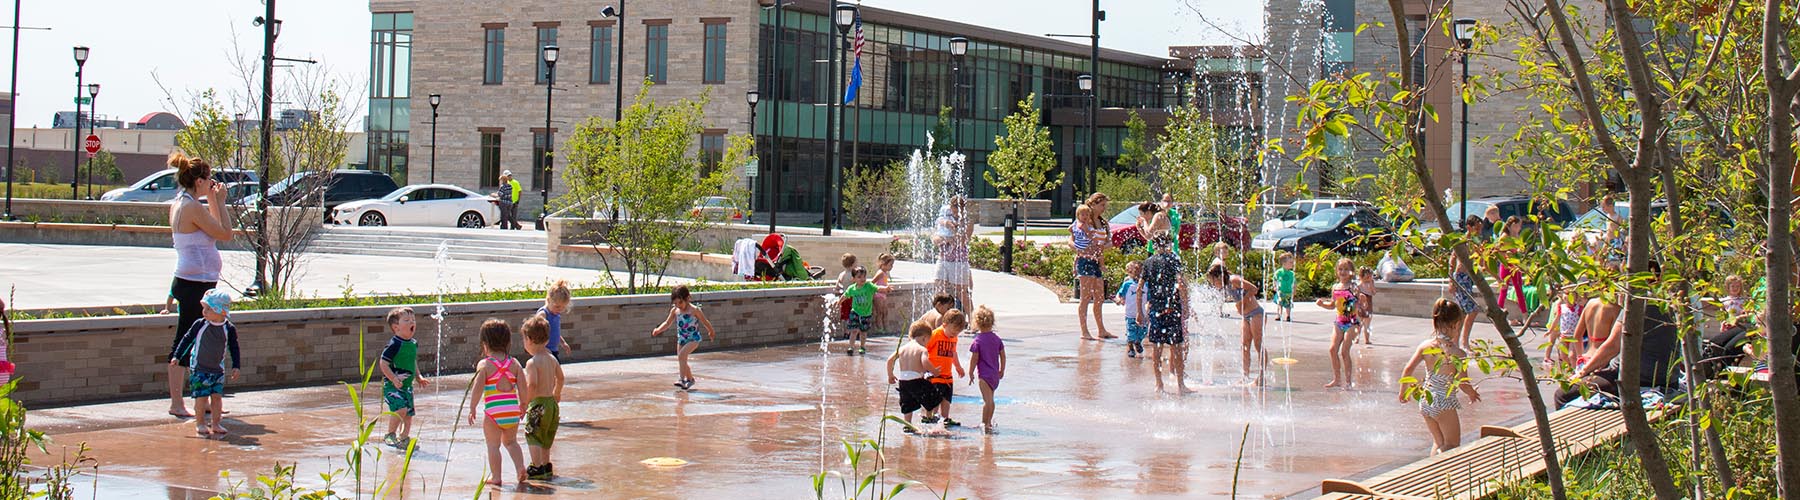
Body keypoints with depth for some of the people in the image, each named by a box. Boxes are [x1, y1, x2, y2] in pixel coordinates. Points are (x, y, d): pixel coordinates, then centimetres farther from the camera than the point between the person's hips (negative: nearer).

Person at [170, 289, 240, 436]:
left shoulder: (229, 329, -5)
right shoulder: (200, 324, -7)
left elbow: (234, 348, 4)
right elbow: (187, 339, 4)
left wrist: (236, 367, 0)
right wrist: (177, 356, 3)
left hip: (218, 369, 1)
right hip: (199, 369, -1)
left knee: (217, 396, 1)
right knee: (201, 396, -3)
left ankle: (215, 424, 12)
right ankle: (200, 423, 9)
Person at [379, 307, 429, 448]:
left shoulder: (414, 344, 10)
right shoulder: (394, 344, -15)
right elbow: (384, 364, -17)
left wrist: (419, 378, 16)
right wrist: (394, 379, -24)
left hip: (407, 386, 8)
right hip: (392, 385, -8)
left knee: (409, 413, 8)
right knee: (401, 409, -23)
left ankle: (404, 438, 23)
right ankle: (390, 435, -5)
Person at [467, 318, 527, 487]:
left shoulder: (484, 364, -6)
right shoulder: (514, 363, 4)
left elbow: (478, 389, -12)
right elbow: (524, 389, 3)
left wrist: (472, 409, -3)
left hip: (493, 412, -4)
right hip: (512, 410, 4)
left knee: (493, 444, 6)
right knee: (511, 442, 22)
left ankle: (495, 476, 7)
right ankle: (520, 467, 7)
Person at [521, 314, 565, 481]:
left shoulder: (532, 362, -16)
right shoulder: (552, 359, 8)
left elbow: (532, 385, -25)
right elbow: (560, 378, 20)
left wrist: (525, 403, -16)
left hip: (538, 404, -8)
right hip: (552, 403, 8)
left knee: (533, 436, 0)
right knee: (545, 437, 21)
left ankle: (537, 468, -4)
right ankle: (546, 466, 30)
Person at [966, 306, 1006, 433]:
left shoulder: (977, 341, -13)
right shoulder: (997, 339, 5)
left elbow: (974, 359, -12)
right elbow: (1003, 355, 10)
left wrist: (971, 373, -2)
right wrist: (1002, 370, 21)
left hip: (984, 374, -7)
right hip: (995, 374, 7)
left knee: (987, 400, -9)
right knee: (990, 399, 18)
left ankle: (985, 423, -8)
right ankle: (989, 422, 29)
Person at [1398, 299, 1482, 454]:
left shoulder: (1425, 346, -3)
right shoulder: (1458, 353, -16)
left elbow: (1407, 370, -2)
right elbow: (1463, 383, -14)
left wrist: (1403, 391, 14)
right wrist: (1473, 394, 9)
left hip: (1425, 401, 5)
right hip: (1444, 403, -5)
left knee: (1439, 443, 22)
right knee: (1453, 445, 8)